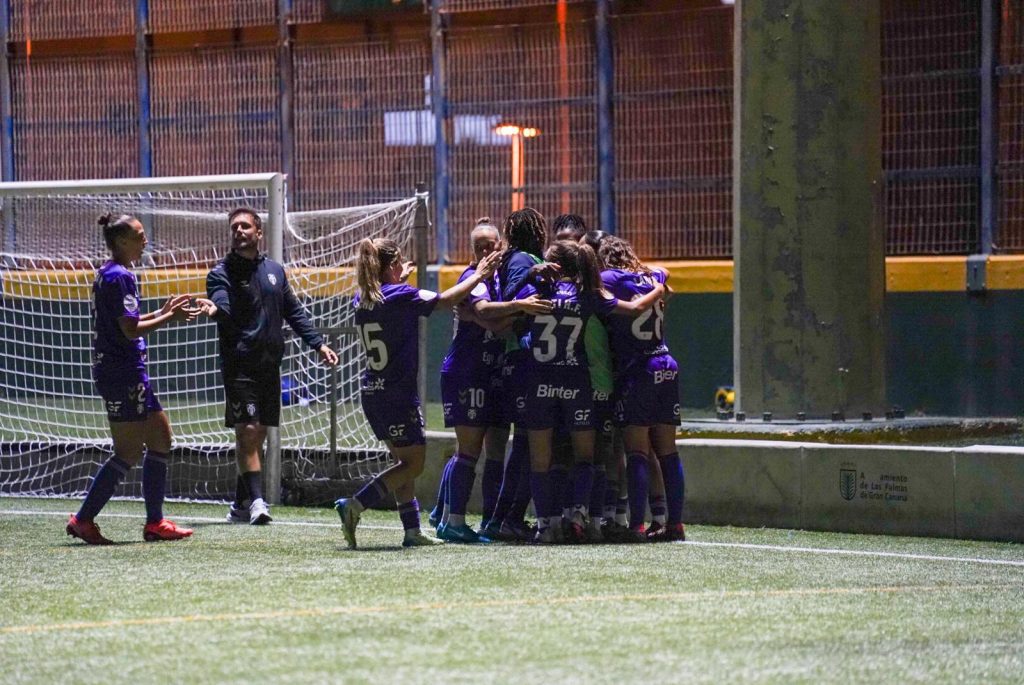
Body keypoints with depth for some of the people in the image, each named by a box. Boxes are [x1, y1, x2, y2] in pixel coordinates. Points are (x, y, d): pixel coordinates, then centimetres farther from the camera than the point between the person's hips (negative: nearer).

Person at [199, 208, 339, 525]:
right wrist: (214, 309, -46)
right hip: (239, 365, -5)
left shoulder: (274, 270, 13)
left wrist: (318, 343, 14)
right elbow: (223, 305, -22)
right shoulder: (222, 272, -3)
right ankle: (255, 500, -17)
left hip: (269, 365, 5)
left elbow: (294, 311, 20)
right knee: (247, 431, -13)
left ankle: (241, 504, 15)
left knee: (258, 435, 7)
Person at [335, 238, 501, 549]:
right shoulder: (401, 296, -15)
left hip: (371, 392, 8)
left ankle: (412, 530, 13)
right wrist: (479, 275, 6)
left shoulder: (363, 299, 6)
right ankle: (354, 505, -14)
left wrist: (398, 280, 42)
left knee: (406, 461, 15)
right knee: (414, 463, -1)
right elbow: (446, 299, -7)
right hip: (398, 394, -8)